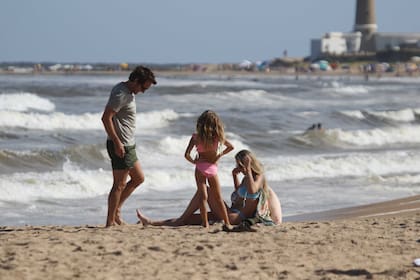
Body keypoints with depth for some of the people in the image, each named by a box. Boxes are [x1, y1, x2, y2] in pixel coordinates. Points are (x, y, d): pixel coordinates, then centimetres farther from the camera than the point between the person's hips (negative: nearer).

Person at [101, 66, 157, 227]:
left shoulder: (128, 91, 12)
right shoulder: (121, 94, -19)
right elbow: (106, 118, -24)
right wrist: (117, 142, -24)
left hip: (127, 145, 10)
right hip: (120, 146, -10)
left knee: (138, 178, 18)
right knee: (120, 184, -5)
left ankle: (116, 209, 22)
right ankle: (110, 222, 0)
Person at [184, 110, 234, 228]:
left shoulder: (196, 137, -10)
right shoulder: (218, 136, -4)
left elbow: (187, 155, -13)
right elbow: (231, 147, 6)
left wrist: (193, 161, 5)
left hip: (201, 168, -3)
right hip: (213, 168, 3)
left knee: (203, 197, -1)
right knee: (218, 198, 14)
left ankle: (205, 224, -7)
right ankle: (227, 223, 17)